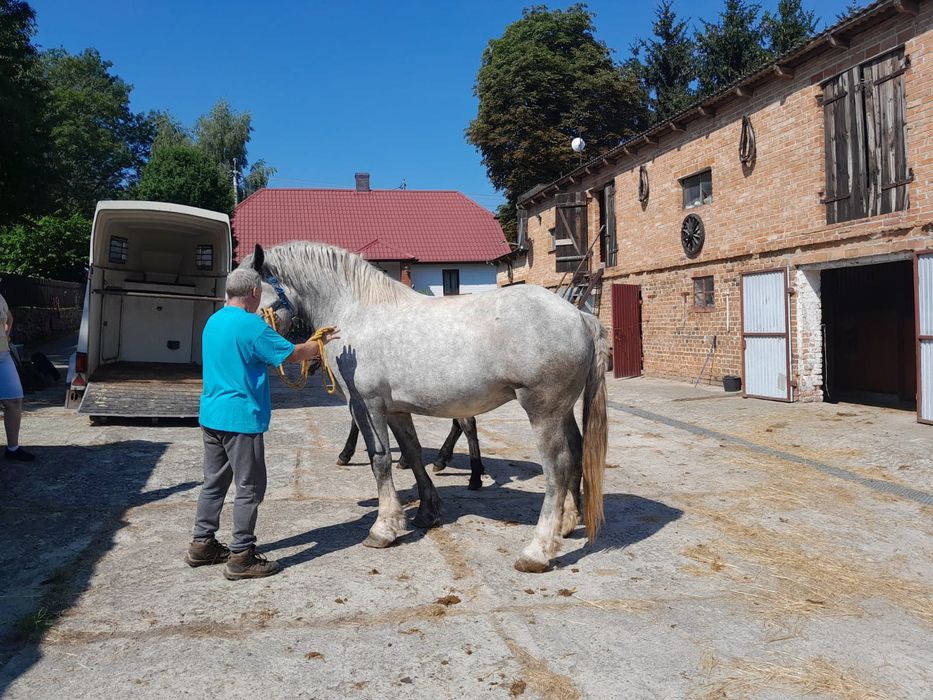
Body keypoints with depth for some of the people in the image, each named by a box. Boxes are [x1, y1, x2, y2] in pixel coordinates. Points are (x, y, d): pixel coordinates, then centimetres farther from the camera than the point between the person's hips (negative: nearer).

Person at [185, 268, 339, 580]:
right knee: (250, 489, 1)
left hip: (210, 416, 9)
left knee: (214, 482, 18)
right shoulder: (253, 325, -17)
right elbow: (291, 354, -11)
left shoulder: (213, 321, 10)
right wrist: (320, 343, 6)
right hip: (241, 419, -9)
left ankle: (202, 545, 27)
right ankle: (241, 557, 7)